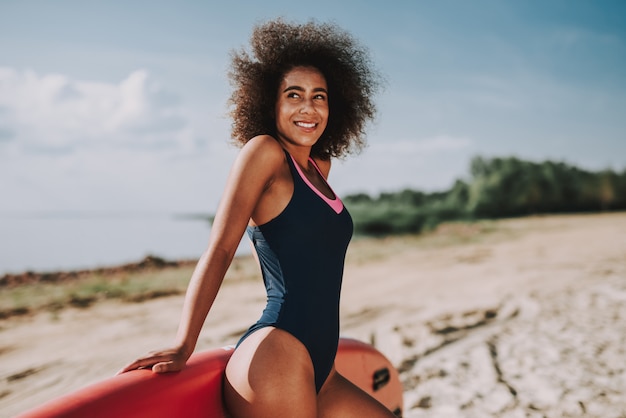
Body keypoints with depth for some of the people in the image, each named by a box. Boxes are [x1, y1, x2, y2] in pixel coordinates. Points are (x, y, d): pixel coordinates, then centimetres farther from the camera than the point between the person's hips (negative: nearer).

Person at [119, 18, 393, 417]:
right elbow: (219, 250, -13)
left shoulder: (320, 168, 16)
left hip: (319, 369, 9)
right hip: (275, 358, -8)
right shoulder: (264, 151, -6)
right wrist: (182, 348, -17)